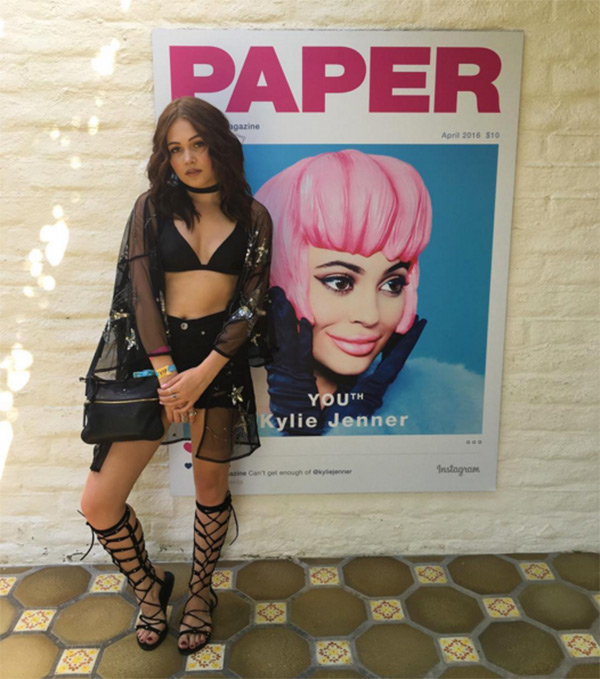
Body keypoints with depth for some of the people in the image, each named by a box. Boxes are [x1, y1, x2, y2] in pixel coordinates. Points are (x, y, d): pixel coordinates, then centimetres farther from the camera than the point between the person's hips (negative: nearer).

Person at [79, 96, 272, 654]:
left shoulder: (252, 218, 4)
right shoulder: (152, 209, 5)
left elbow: (252, 303, -3)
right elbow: (141, 292, -3)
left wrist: (203, 373, -14)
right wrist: (166, 373, -13)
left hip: (219, 361, 0)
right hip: (154, 356, 1)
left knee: (211, 490, 11)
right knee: (99, 502, -1)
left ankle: (199, 594, 39)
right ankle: (150, 586, 29)